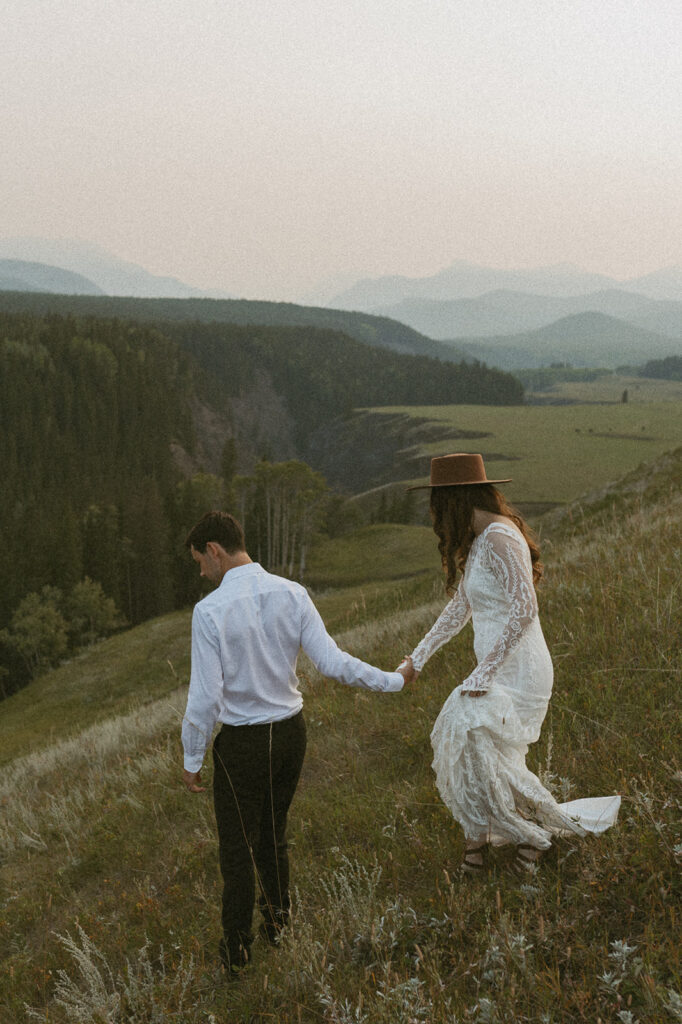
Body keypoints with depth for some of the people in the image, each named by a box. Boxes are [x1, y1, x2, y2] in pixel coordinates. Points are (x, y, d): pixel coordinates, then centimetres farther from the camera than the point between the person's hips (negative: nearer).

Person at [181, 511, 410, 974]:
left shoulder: (210, 611, -20)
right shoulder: (292, 594, -7)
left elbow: (205, 697, -18)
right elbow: (332, 661, -9)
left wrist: (192, 759, -6)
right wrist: (392, 680, 4)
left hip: (243, 743, -5)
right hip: (291, 731, 5)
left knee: (238, 846, 11)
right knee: (274, 835, 24)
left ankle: (237, 949, 23)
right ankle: (279, 922, 40)